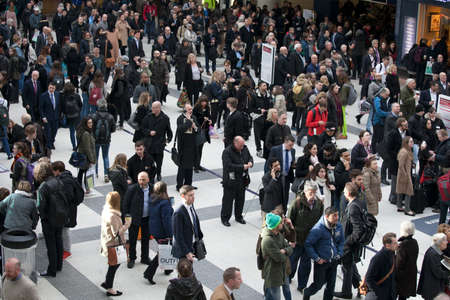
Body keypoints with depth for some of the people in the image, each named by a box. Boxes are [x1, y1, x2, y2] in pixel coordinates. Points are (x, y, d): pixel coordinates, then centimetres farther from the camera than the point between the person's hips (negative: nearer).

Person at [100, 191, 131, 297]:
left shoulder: (106, 211, -3)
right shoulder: (112, 216, -31)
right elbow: (117, 233, -27)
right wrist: (127, 224, -19)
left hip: (106, 243, 8)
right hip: (113, 245, -8)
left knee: (114, 265, 25)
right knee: (113, 266, 11)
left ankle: (107, 282, 37)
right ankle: (109, 289, 27)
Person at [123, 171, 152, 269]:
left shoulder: (152, 188, -4)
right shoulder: (132, 189, -14)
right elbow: (125, 204, -8)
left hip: (147, 219, 3)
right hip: (134, 218, -3)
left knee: (145, 239, 15)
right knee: (132, 240, 7)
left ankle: (145, 258, 29)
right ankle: (132, 259, 21)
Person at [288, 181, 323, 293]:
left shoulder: (319, 204, -5)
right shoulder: (297, 203, -19)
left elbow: (320, 221, 9)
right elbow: (289, 221, -12)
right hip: (297, 239, -3)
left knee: (306, 263, 13)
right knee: (292, 261, 14)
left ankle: (302, 286, 28)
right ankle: (287, 279, 40)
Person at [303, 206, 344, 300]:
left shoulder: (338, 226, -3)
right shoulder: (318, 229, -22)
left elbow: (341, 241, 15)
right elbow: (308, 244, -16)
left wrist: (339, 254, 3)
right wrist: (317, 258, -16)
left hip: (334, 261, 5)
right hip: (322, 262, -5)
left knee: (331, 284, 13)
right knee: (319, 284, 6)